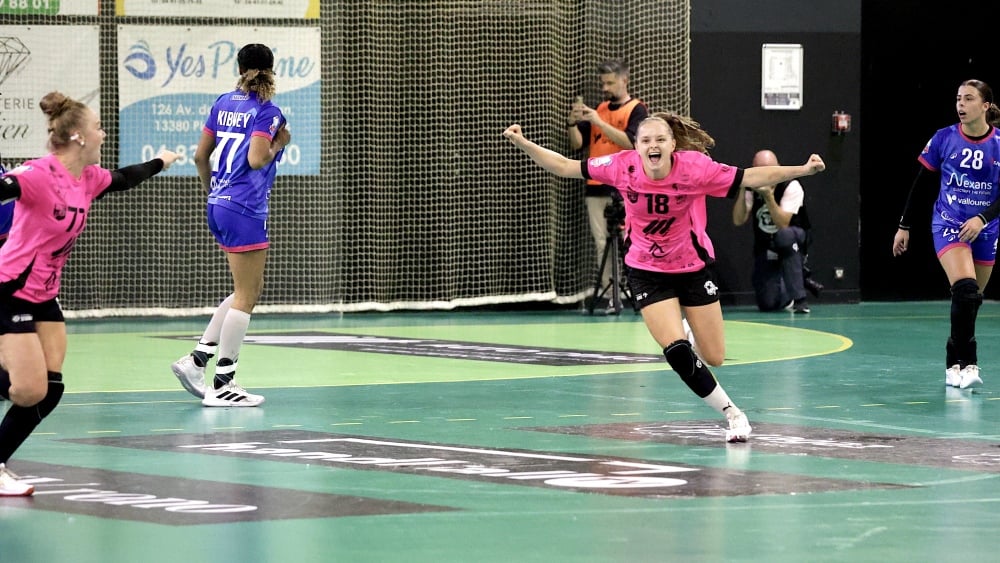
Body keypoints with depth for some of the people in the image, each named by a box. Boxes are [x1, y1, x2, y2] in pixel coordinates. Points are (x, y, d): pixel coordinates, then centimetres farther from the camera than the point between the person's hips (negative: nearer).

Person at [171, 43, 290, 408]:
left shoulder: (223, 104, 10)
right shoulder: (267, 112, -11)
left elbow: (201, 155, 15)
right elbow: (256, 159, -22)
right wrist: (278, 144, -4)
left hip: (219, 204, 8)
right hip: (245, 210, -8)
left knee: (251, 289, 17)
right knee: (245, 296, -2)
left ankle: (197, 359, 10)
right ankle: (222, 385, -2)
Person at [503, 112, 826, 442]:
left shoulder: (694, 168, -23)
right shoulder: (623, 167, -19)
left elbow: (751, 178, -21)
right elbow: (564, 167, -11)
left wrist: (802, 170, -29)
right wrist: (523, 144, -19)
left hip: (693, 267, 1)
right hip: (647, 273, 0)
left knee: (714, 358, 5)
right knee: (676, 350, -17)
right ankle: (731, 414, 3)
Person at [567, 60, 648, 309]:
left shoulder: (637, 109, 0)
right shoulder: (598, 109, 17)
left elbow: (631, 141, -15)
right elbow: (578, 143, 14)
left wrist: (600, 123, -19)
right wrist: (573, 122, -5)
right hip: (596, 187, 5)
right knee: (602, 244, 1)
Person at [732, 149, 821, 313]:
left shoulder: (791, 187, -19)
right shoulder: (752, 189, -8)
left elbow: (783, 224, -28)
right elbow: (738, 221, -17)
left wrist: (768, 196, -38)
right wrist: (742, 192, -28)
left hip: (795, 240, -3)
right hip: (765, 248, 3)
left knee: (784, 236, -41)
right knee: (767, 304, -11)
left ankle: (799, 298, -30)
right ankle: (801, 283, 23)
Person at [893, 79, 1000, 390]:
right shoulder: (944, 139, -4)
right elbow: (919, 185, 3)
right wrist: (904, 226, 5)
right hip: (948, 225, -2)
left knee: (970, 301, 9)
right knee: (965, 290, -23)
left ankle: (954, 364, 25)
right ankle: (966, 363, -22)